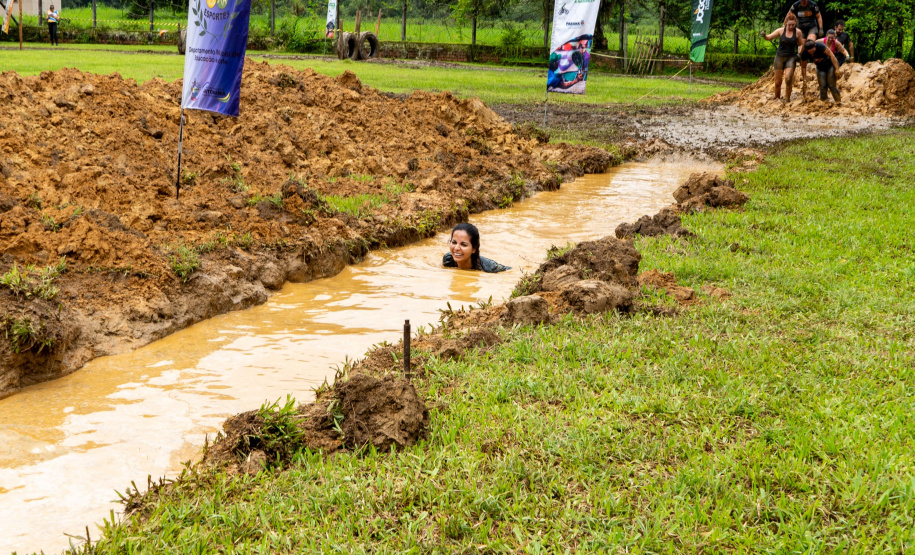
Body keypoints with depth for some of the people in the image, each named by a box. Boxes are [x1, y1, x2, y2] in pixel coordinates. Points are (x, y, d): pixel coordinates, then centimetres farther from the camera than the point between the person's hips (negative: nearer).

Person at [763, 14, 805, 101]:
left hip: (791, 57, -1)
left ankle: (787, 99, -10)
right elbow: (769, 37, -6)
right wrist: (764, 36, -29)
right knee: (778, 82, 1)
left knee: (788, 78, -22)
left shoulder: (798, 32, -2)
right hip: (780, 57, 1)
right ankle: (777, 98, 21)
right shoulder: (781, 30, -3)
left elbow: (801, 44, 11)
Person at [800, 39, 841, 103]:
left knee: (831, 85, -10)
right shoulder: (805, 54, -17)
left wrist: (837, 69, -23)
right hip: (820, 68, 4)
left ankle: (839, 102, -1)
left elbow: (831, 55, -23)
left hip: (831, 64, -4)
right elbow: (803, 67, -3)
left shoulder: (820, 46, -30)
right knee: (823, 87, -6)